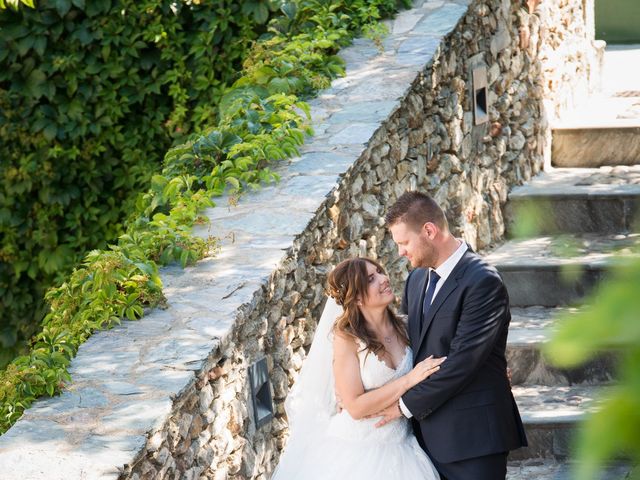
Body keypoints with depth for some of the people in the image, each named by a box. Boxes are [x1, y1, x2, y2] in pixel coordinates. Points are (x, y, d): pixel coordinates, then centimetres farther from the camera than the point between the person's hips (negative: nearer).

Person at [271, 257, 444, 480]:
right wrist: (409, 380, -21)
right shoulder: (347, 338, -13)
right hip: (357, 451, -4)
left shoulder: (401, 328, -1)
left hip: (398, 447, 4)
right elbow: (356, 407, -18)